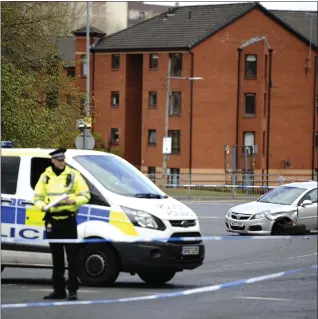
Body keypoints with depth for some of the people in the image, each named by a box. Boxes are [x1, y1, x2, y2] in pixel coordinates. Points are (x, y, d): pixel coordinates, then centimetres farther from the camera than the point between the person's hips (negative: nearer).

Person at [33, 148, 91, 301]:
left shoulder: (73, 175, 3)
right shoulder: (45, 177, 10)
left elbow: (85, 195, 1)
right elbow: (37, 197, 12)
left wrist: (74, 201, -19)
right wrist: (43, 206, -11)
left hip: (68, 220, -3)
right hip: (52, 221, 3)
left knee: (72, 256, -7)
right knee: (56, 258, 8)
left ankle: (73, 290, -4)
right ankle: (58, 290, 14)